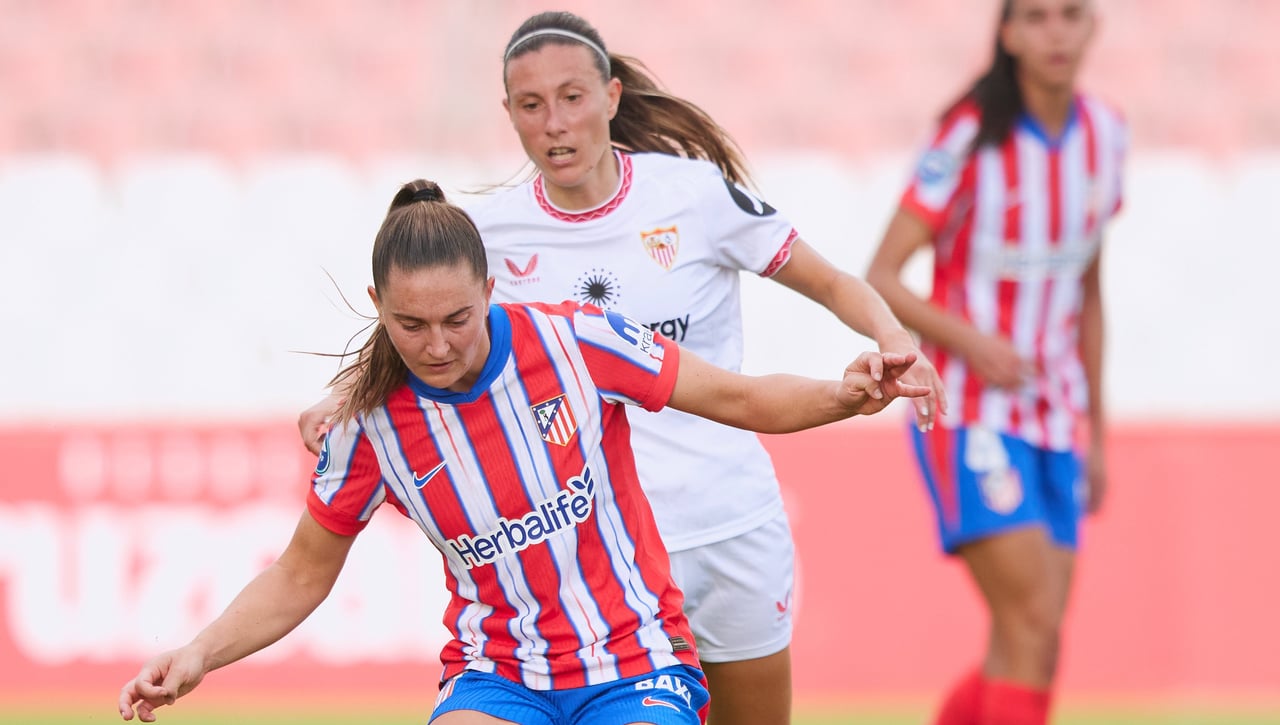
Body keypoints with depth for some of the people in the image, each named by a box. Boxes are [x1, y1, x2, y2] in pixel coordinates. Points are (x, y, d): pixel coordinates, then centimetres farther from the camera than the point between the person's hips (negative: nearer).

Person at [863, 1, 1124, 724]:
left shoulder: (1105, 133, 6)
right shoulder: (972, 136, -12)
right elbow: (880, 279, -12)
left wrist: (1097, 430, 19)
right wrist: (970, 341, -27)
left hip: (1054, 422, 6)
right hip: (972, 415, -6)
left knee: (1024, 652, 2)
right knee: (1033, 628, -17)